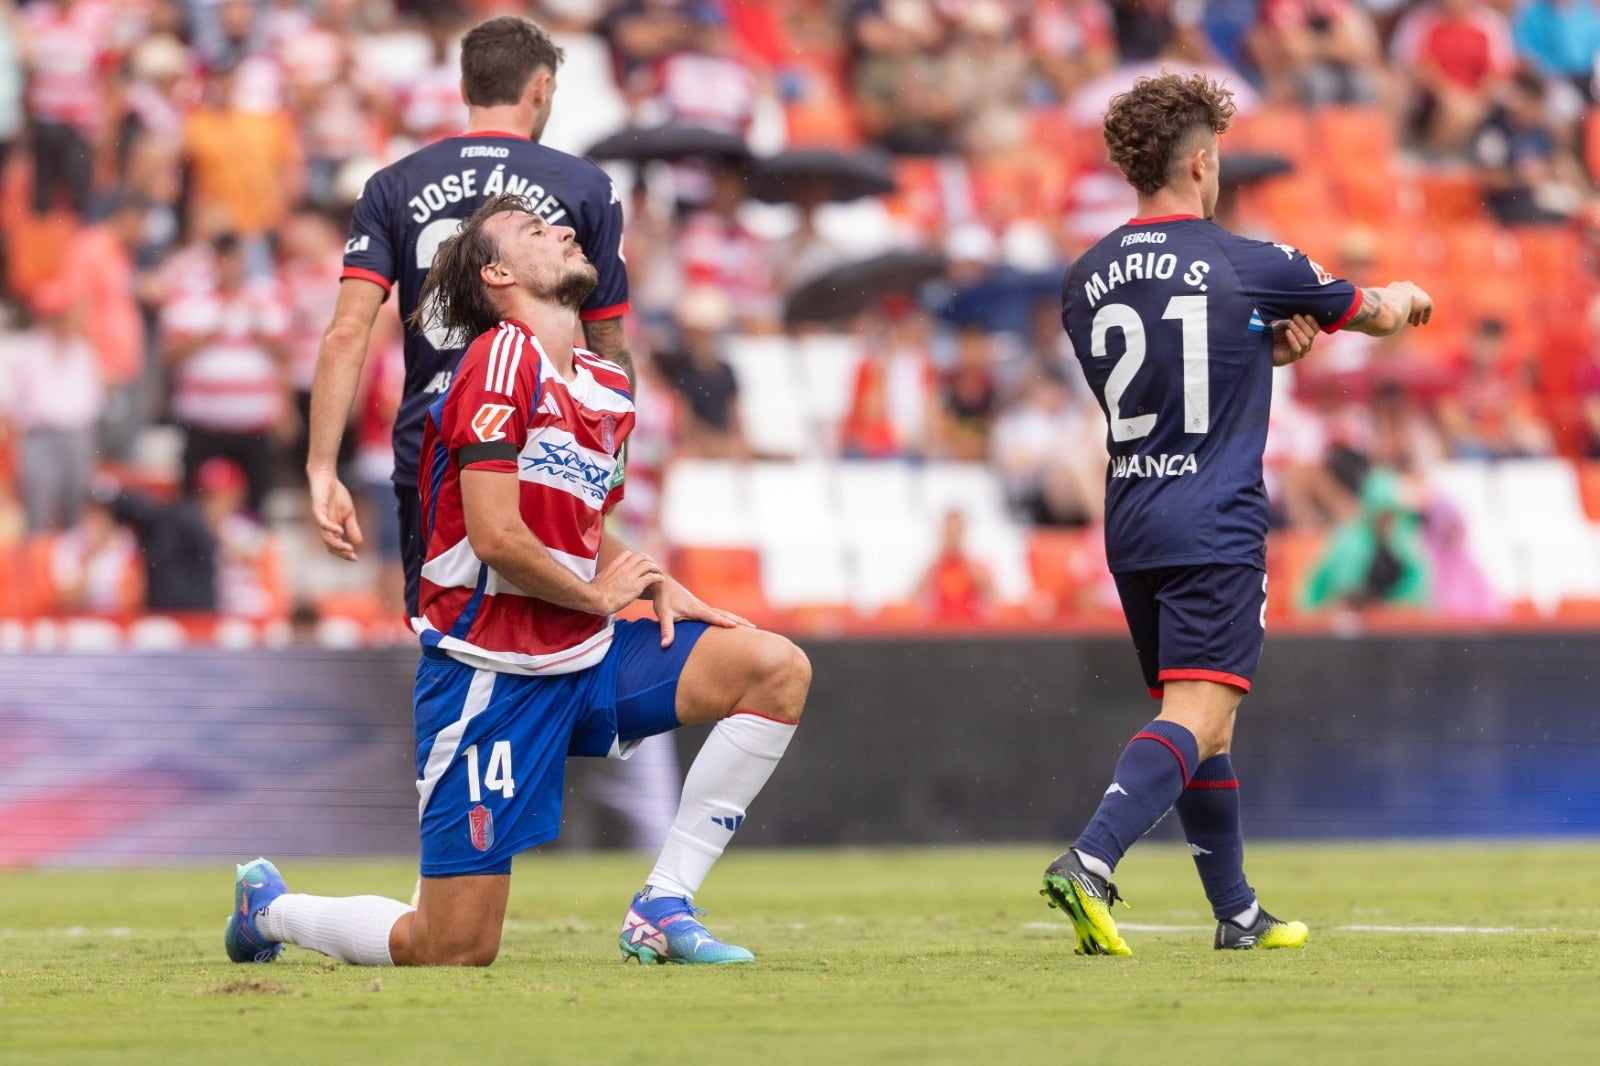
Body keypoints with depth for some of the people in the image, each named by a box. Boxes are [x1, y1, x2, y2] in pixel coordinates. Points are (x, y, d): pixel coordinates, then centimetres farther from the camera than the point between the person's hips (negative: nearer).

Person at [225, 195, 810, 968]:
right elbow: (495, 535, -21)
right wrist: (599, 594, -7)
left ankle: (662, 907, -3)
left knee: (776, 669, -7)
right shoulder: (502, 359, -14)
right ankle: (269, 908, 23)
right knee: (452, 954, -8)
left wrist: (655, 585, 6)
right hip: (492, 669, -8)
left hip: (583, 658, 8)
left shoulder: (607, 388, 13)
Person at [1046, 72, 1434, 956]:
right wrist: (1403, 300, 36)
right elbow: (1373, 313, 12)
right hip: (1214, 530, -6)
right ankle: (1088, 864, -32)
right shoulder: (1251, 267, -6)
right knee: (1198, 716, -12)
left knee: (1199, 719, 16)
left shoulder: (1086, 279, 8)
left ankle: (1237, 913, 23)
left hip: (1131, 527, 6)